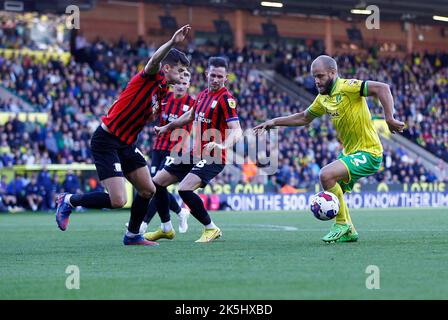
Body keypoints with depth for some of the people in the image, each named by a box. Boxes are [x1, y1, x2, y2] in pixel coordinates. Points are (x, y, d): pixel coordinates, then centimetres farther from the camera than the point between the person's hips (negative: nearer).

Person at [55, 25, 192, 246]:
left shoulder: (162, 90, 13)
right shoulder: (151, 76, -13)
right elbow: (155, 60, -37)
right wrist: (172, 42, -50)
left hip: (126, 144, 10)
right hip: (105, 142, -10)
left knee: (148, 190, 9)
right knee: (118, 200, -15)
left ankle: (132, 235, 29)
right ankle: (69, 201, 7)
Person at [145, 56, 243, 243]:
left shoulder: (226, 99, -16)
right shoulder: (203, 95, 9)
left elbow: (236, 130, -26)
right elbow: (190, 116, 28)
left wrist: (224, 145, -45)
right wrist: (166, 127, 36)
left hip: (212, 157, -9)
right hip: (195, 153, 9)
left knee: (185, 189, -28)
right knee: (158, 182, 10)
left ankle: (211, 229, -10)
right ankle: (166, 229, 25)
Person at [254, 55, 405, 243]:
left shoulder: (346, 87, -17)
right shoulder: (323, 98, 9)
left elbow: (382, 88, -26)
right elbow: (304, 118, 25)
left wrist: (389, 119, -32)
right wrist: (275, 122, 19)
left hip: (368, 153, -9)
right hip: (349, 153, 9)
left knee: (326, 175, -24)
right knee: (332, 193, 13)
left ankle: (343, 224, -9)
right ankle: (348, 232, 30)